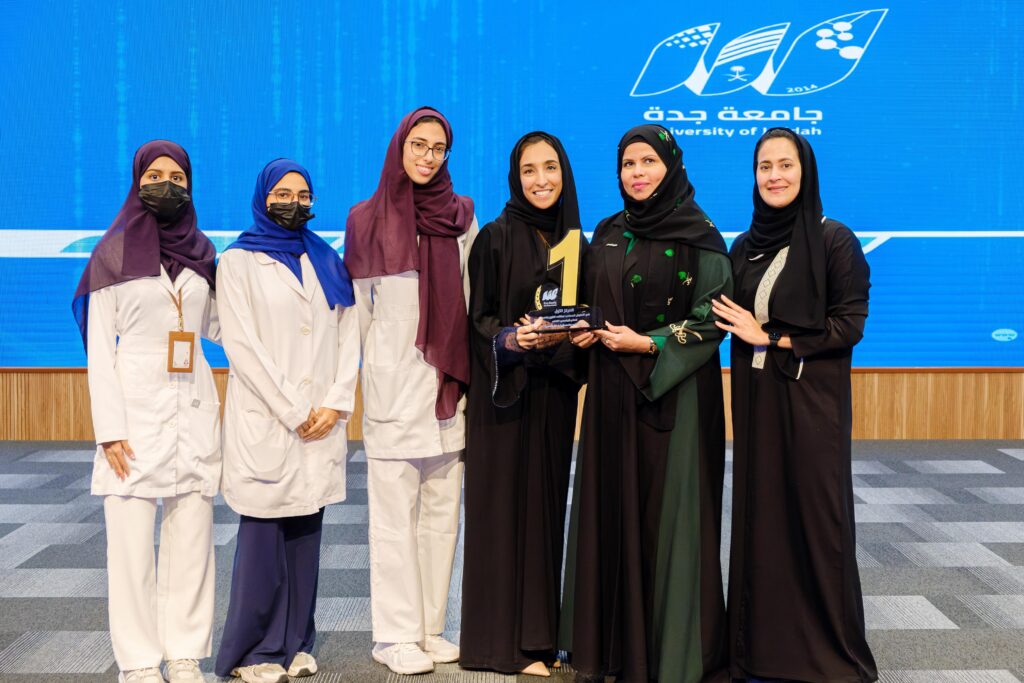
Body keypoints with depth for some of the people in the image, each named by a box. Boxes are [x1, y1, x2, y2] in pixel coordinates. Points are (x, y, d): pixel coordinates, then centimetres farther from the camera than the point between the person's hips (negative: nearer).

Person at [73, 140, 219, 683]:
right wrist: (109, 429, -10)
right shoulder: (114, 252, 1)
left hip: (194, 408, 3)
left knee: (192, 538, 4)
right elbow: (98, 344, -3)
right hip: (136, 407, -3)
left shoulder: (201, 251, 12)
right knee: (131, 541, -3)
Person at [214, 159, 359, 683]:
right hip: (265, 420, -4)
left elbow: (348, 336, 9)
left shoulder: (327, 262, 15)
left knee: (305, 531, 6)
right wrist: (294, 411, -11)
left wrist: (336, 403, -4)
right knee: (264, 532, -2)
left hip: (323, 420, 4)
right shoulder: (239, 261, 2)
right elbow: (242, 345, -7)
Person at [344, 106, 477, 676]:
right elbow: (359, 308, 6)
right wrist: (370, 363, 6)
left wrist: (467, 372, 7)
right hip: (394, 387, -3)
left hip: (450, 386, 3)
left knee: (442, 513, 7)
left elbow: (470, 298, 11)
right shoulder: (369, 220, 1)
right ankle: (397, 636, 10)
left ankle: (430, 627, 18)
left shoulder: (461, 216, 8)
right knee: (396, 517, 1)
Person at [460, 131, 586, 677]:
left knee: (547, 501, 9)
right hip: (505, 391, -5)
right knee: (506, 504, -2)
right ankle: (506, 639, 7)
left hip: (553, 391, 5)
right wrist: (511, 340, -25)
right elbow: (477, 319, -7)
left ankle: (541, 630, 19)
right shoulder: (496, 238, -5)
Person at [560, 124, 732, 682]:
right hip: (612, 390, 5)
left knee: (668, 511, -2)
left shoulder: (699, 238, -5)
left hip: (673, 393, -5)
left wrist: (648, 344, -17)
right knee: (610, 506, 6)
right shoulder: (607, 234, 11)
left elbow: (712, 319, -9)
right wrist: (586, 332, -2)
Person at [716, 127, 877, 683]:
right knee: (759, 516, 8)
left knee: (815, 517, 0)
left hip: (810, 401, -5)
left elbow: (850, 325, -11)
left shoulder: (834, 240, -6)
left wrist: (772, 338, -13)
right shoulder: (745, 246, 10)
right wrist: (743, 330, -1)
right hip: (755, 398, 5)